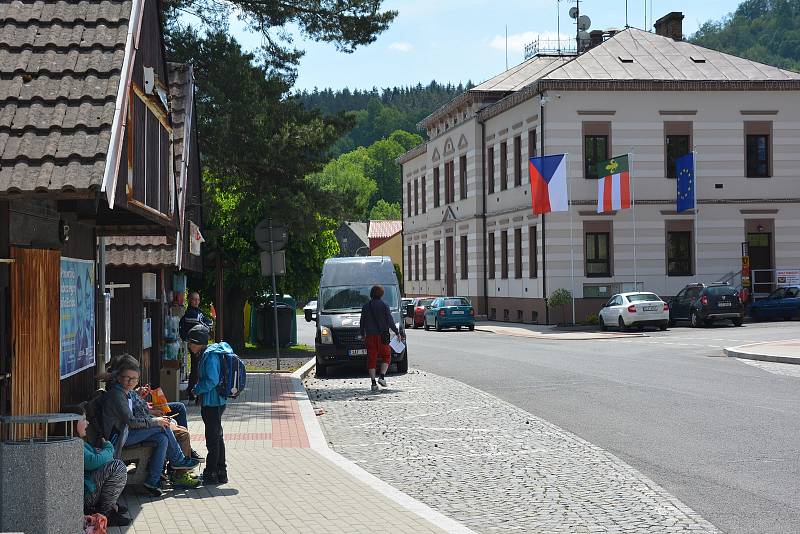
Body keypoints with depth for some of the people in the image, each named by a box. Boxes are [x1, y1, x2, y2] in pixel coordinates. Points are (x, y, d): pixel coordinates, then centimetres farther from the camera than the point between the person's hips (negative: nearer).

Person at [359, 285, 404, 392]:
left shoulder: (365, 307, 5)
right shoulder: (384, 306, -5)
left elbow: (362, 322, 10)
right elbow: (390, 322, -6)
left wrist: (362, 335, 23)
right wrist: (397, 333, 4)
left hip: (370, 336, 3)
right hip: (382, 335, -3)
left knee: (371, 359, 4)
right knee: (386, 356, 11)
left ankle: (373, 382, 1)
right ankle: (382, 376, -7)